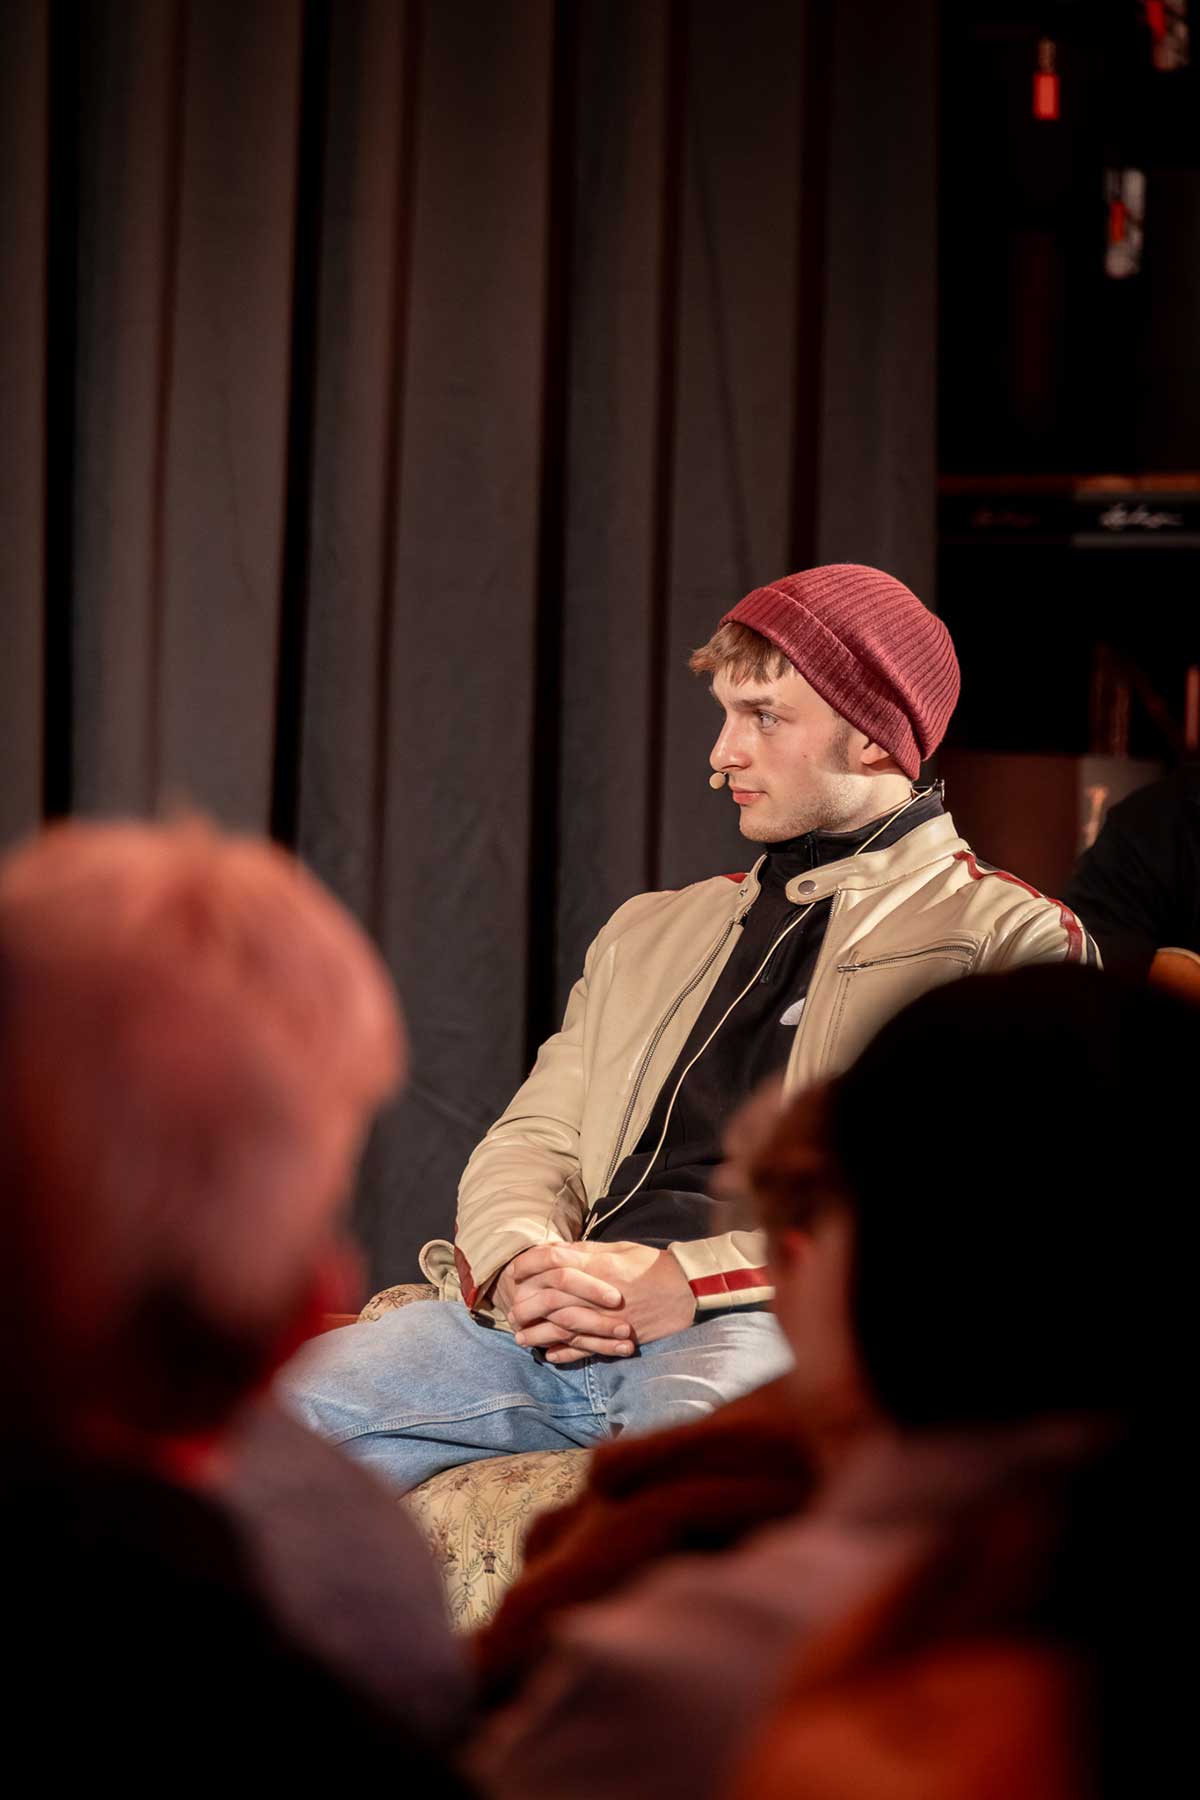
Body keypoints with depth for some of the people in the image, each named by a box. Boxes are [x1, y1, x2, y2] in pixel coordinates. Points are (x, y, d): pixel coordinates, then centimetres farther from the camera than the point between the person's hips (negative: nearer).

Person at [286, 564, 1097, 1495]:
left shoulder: (1012, 941, 9)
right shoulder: (654, 931, 32)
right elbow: (535, 1139, 25)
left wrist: (690, 1281, -13)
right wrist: (519, 1266, -2)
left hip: (766, 1330, -6)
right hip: (549, 1326, 6)